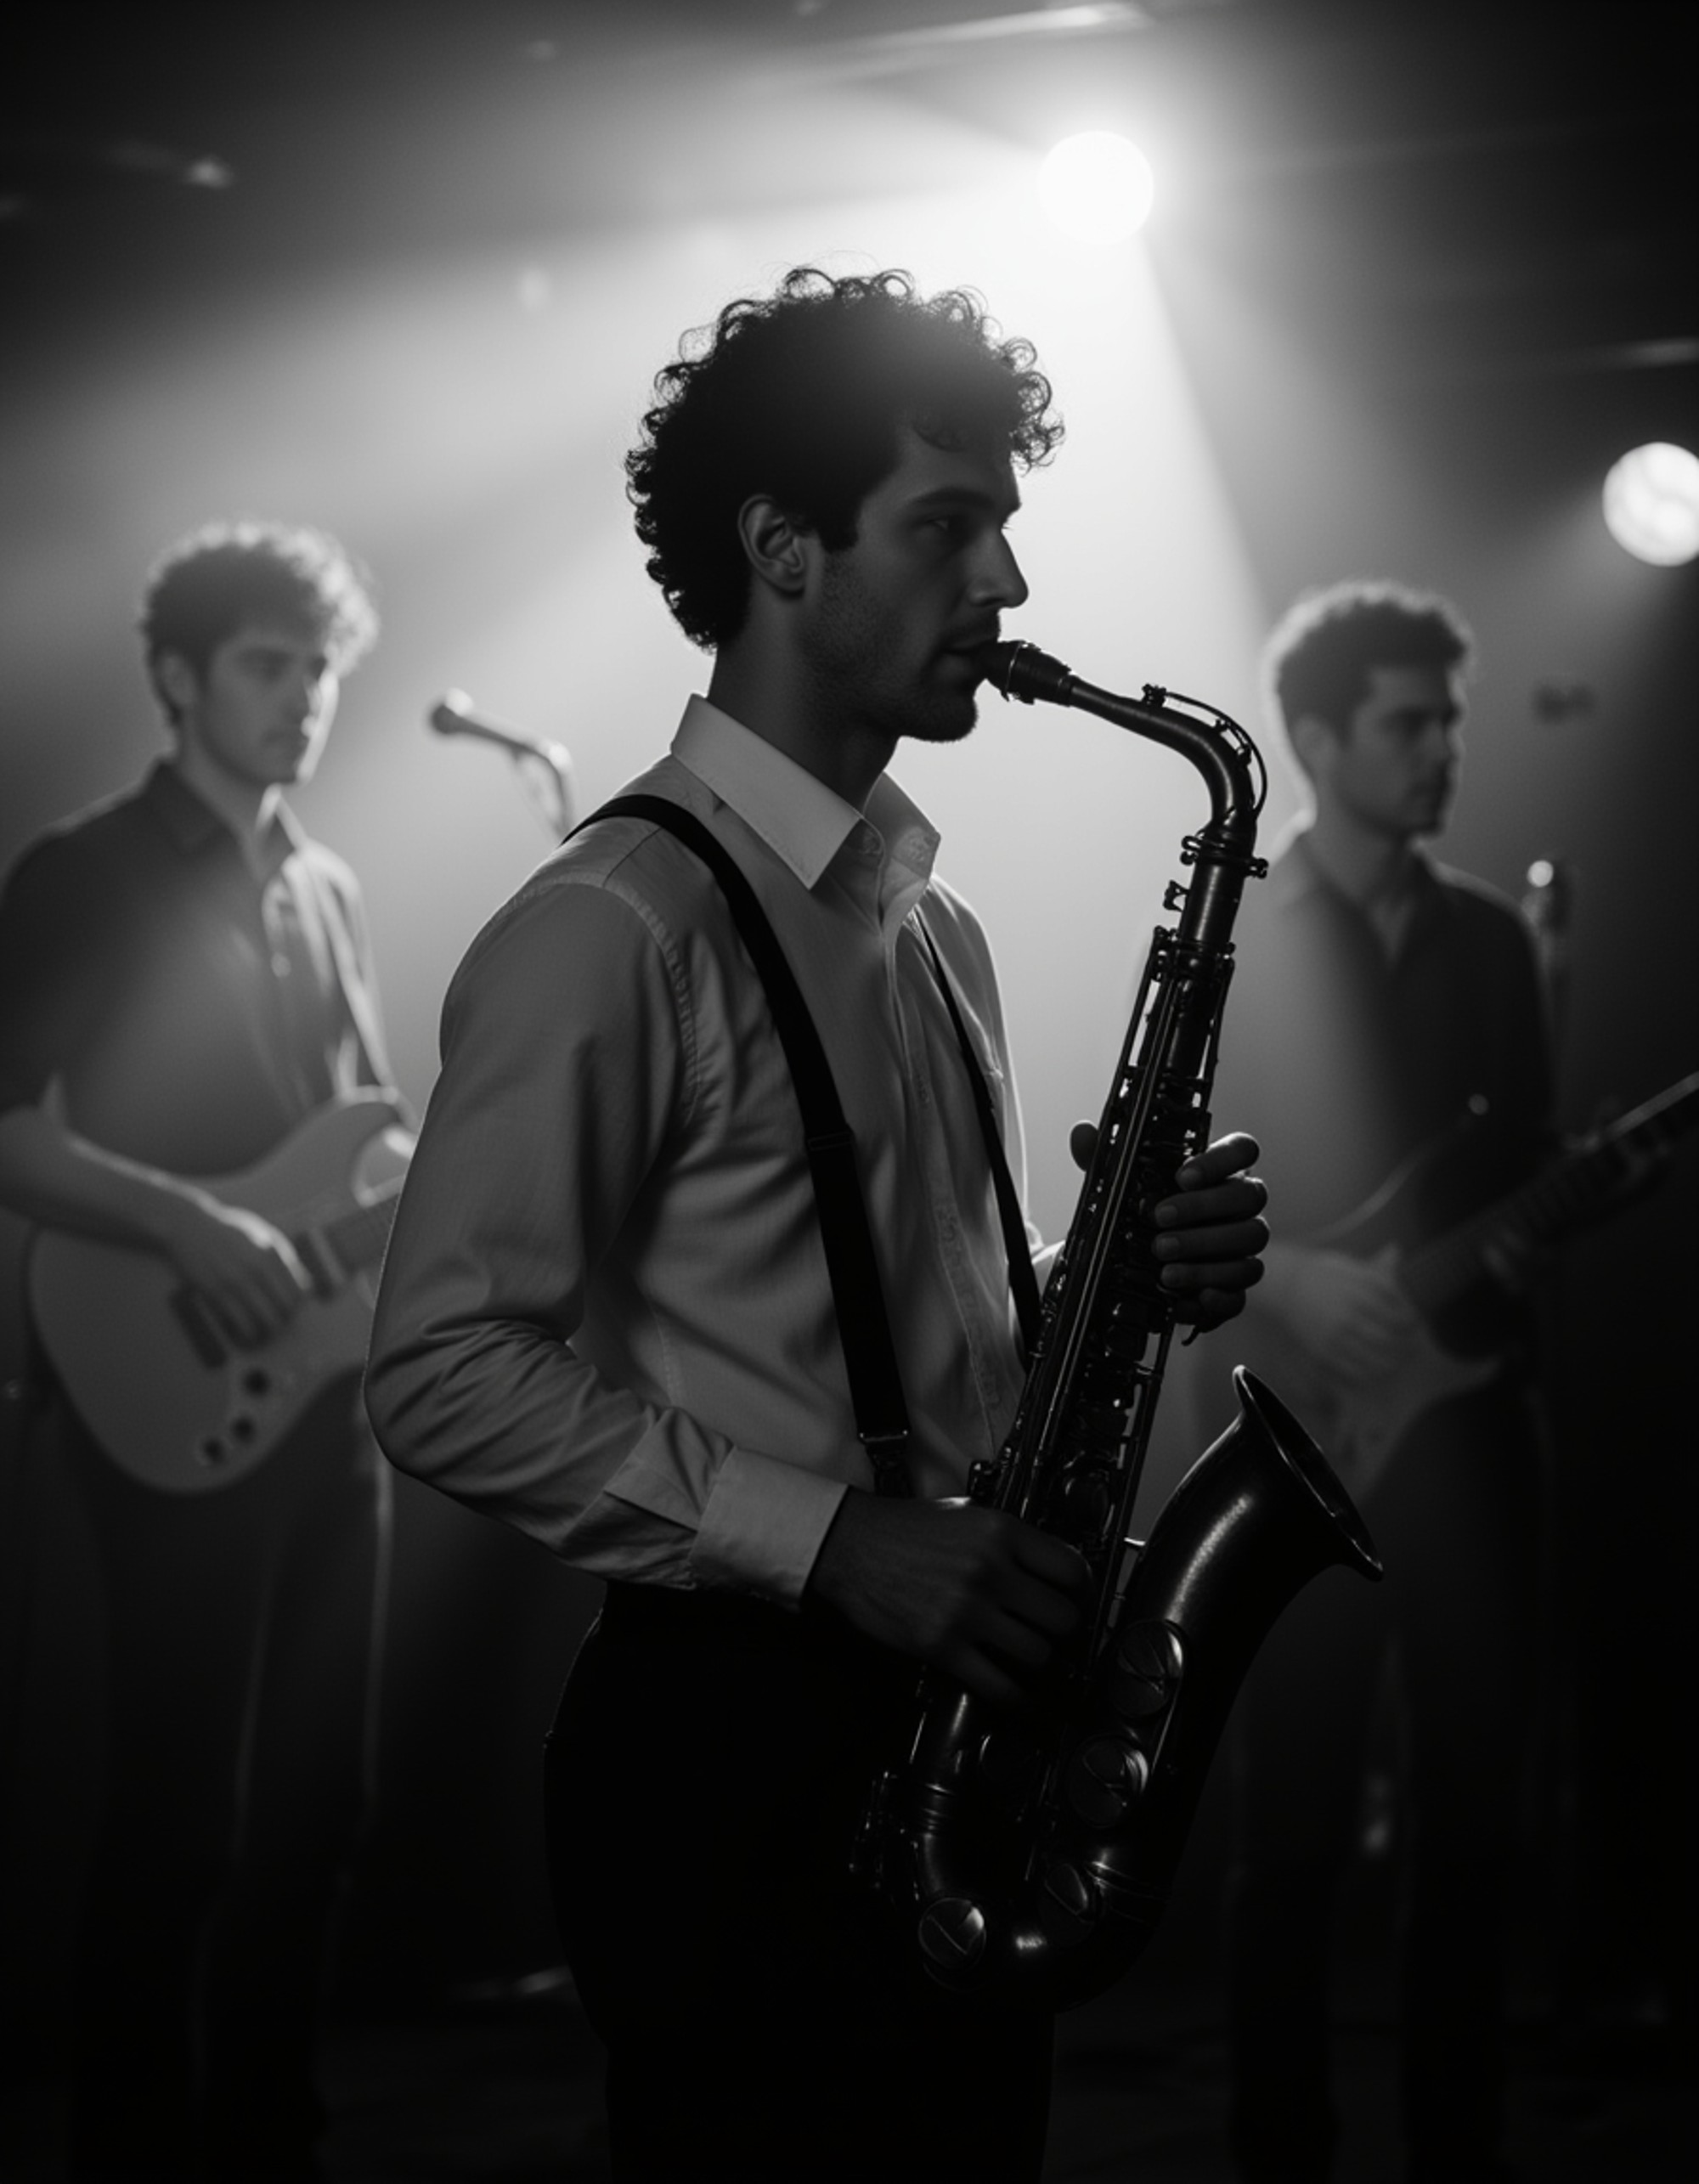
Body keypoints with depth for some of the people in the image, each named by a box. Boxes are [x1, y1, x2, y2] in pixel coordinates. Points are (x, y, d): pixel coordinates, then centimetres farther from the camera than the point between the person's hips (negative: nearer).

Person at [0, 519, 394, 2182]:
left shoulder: (323, 892, 16)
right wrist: (187, 1225, -22)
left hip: (327, 1390, 7)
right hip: (177, 1402, -7)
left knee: (312, 1799, 10)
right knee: (179, 1815, -5)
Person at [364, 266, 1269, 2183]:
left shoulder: (933, 927, 15)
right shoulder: (611, 928, -12)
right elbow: (446, 1375, -16)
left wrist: (1124, 1281, 3)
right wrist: (826, 1539, -21)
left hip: (961, 1719, 8)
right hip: (737, 1743, -8)